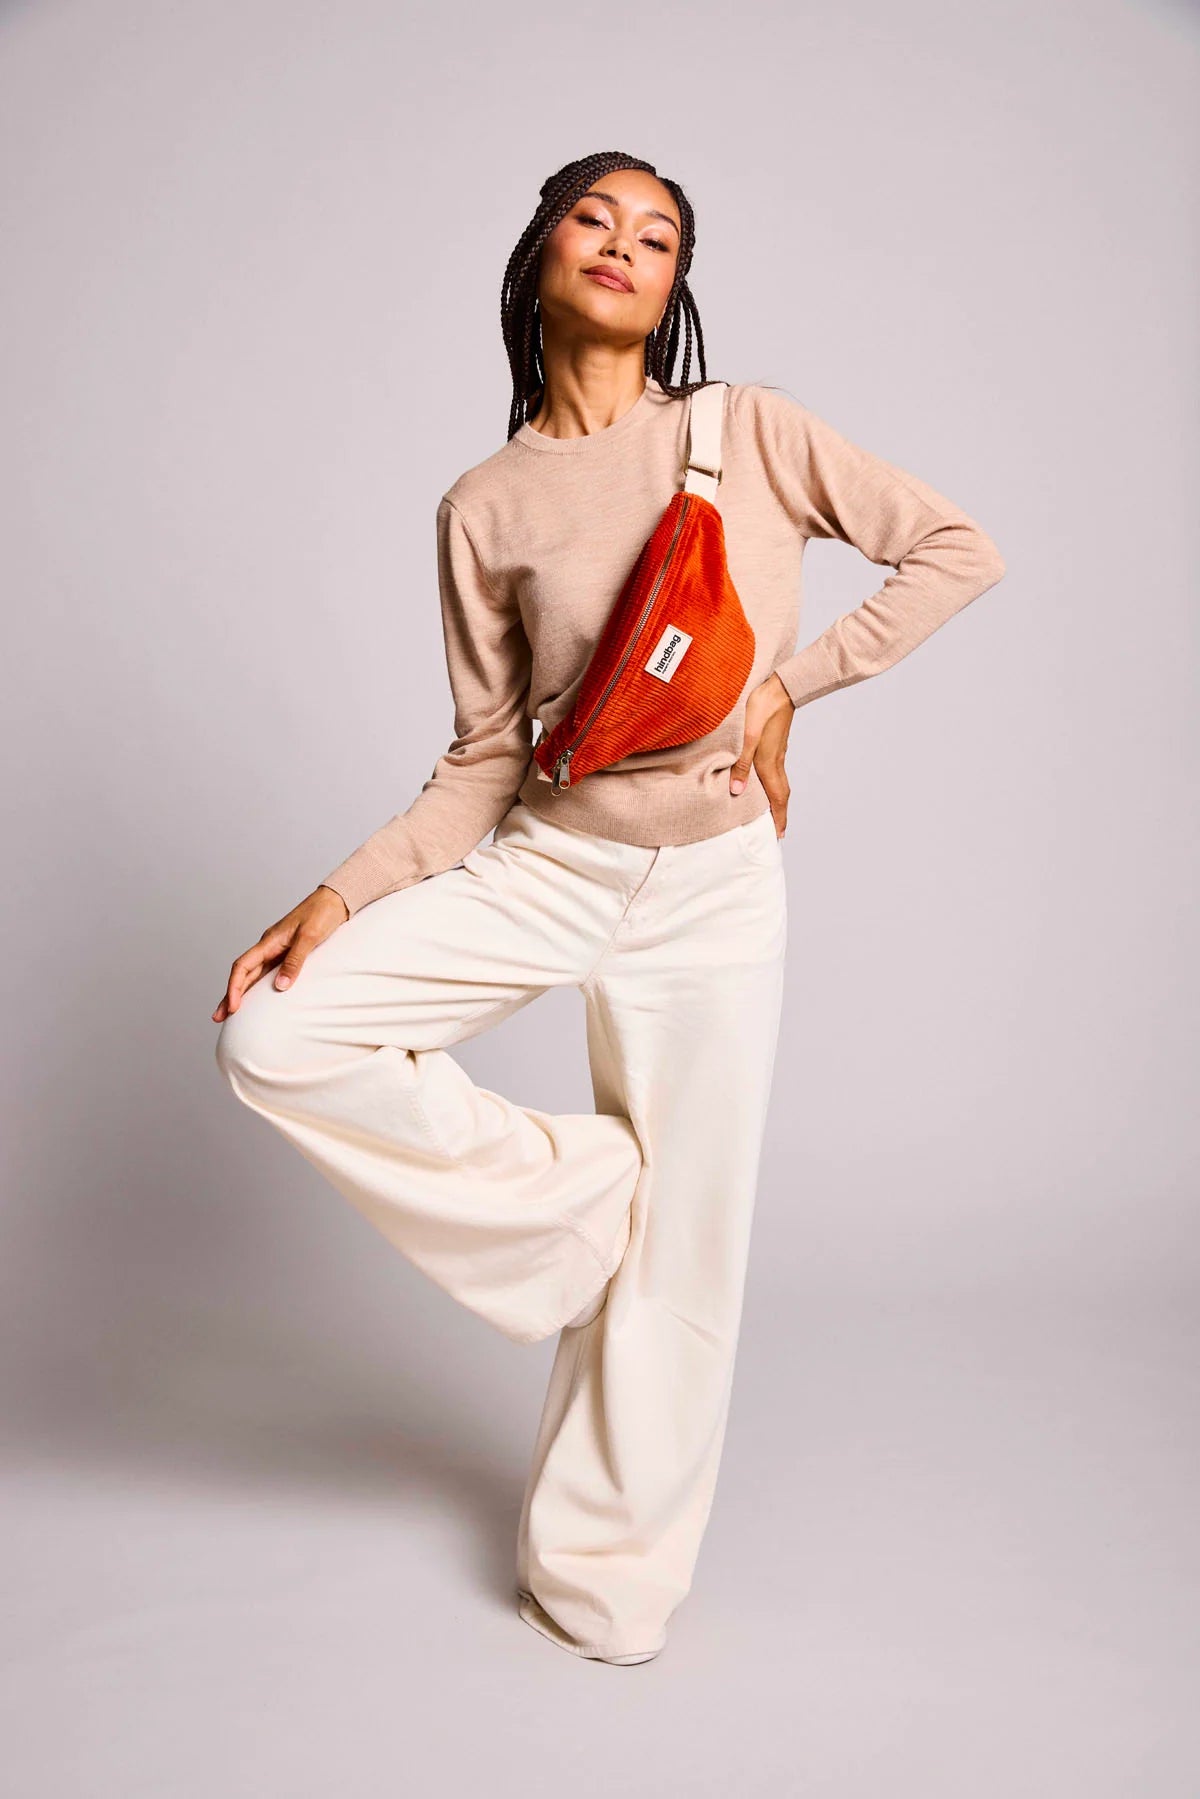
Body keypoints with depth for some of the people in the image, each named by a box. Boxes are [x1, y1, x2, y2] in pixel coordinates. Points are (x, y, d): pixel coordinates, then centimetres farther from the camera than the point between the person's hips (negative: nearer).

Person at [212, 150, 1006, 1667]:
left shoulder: (754, 431, -1)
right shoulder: (486, 506, 1)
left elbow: (957, 550, 3)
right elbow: (485, 757, 1)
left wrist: (790, 684, -5)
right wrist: (341, 895, -10)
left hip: (713, 882, -1)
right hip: (543, 861, 2)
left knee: (679, 1243, 4)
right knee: (275, 1040, -14)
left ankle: (605, 1574, 27)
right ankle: (579, 1186, 5)